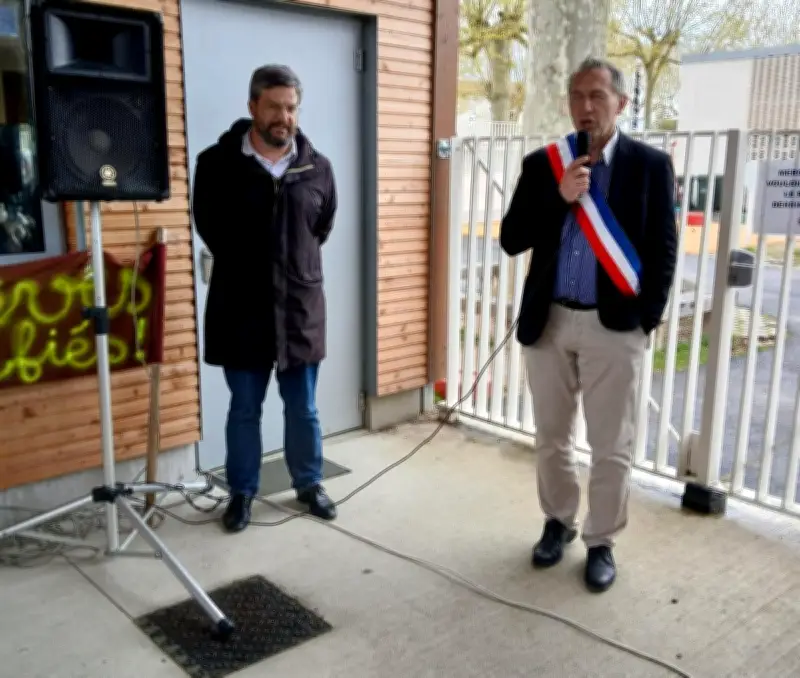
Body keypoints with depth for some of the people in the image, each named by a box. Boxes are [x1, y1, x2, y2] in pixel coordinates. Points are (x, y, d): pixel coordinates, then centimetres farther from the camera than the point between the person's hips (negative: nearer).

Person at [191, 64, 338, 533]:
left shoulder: (318, 169, 1)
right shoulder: (217, 164, -5)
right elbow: (210, 228, 5)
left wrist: (293, 266, 11)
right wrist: (248, 268, 8)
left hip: (300, 306, 2)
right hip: (241, 309, -1)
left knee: (304, 409, 12)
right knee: (244, 410, 11)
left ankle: (309, 484, 32)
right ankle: (242, 492, 28)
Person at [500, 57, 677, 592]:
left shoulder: (651, 165, -1)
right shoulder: (542, 164, 4)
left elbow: (663, 251, -1)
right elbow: (511, 240, -2)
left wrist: (647, 320, -7)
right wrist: (559, 197, -14)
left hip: (616, 326, -2)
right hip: (548, 322, 3)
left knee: (612, 447, 6)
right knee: (551, 438, 15)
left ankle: (601, 542, 24)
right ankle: (559, 522, 35)